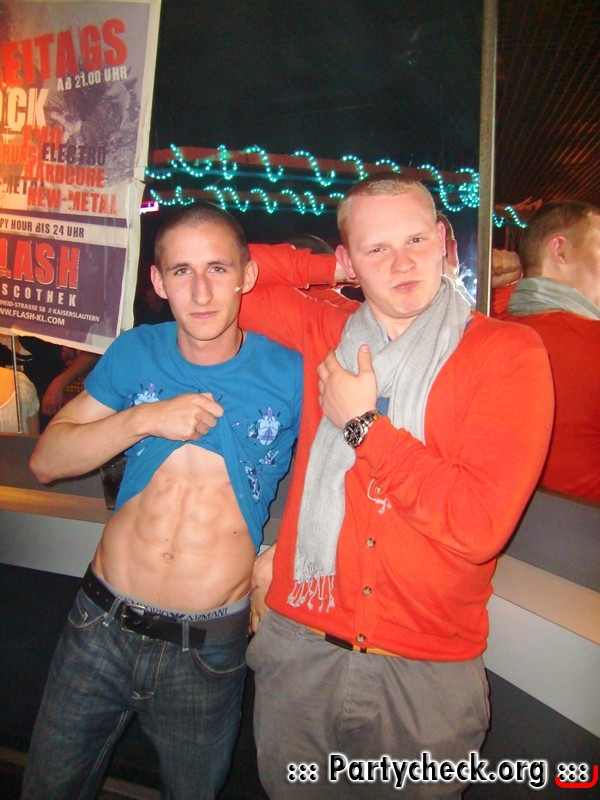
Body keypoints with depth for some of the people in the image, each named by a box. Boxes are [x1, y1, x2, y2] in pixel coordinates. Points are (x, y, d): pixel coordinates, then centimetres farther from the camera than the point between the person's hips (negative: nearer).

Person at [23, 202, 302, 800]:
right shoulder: (136, 354, -4)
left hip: (208, 650, -1)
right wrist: (144, 419, -16)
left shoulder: (291, 375, -10)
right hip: (102, 628, 2)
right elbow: (46, 461, -3)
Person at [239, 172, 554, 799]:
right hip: (298, 646, 3)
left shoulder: (508, 353, -10)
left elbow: (480, 523, -19)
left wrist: (363, 425, -14)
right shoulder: (325, 336, 2)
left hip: (427, 672, -2)